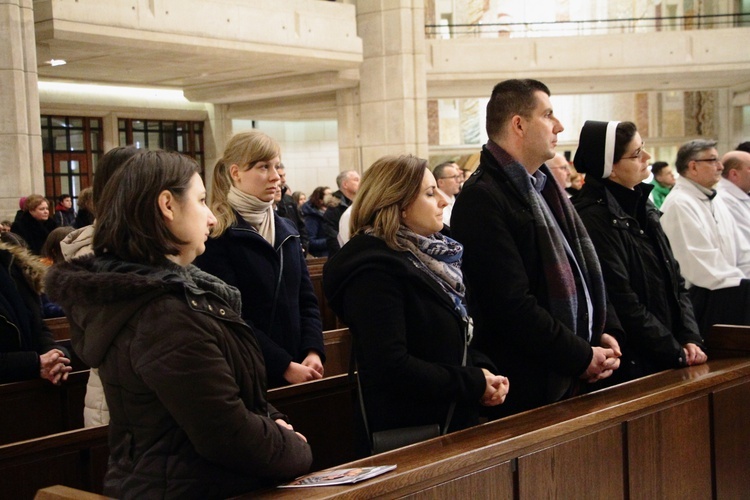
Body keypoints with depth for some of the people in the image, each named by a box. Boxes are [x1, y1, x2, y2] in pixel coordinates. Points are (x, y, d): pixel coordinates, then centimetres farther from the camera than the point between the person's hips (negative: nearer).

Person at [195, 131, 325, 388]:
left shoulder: (286, 230, 10)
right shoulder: (216, 236, -11)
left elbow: (306, 299, 9)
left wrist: (313, 352, -8)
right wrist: (285, 366, -19)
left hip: (297, 370, 6)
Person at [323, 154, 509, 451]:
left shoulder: (425, 256, 8)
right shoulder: (373, 271, -19)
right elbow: (392, 367, -26)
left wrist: (482, 370, -2)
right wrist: (473, 383, -18)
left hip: (454, 422, 8)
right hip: (409, 435, -8)